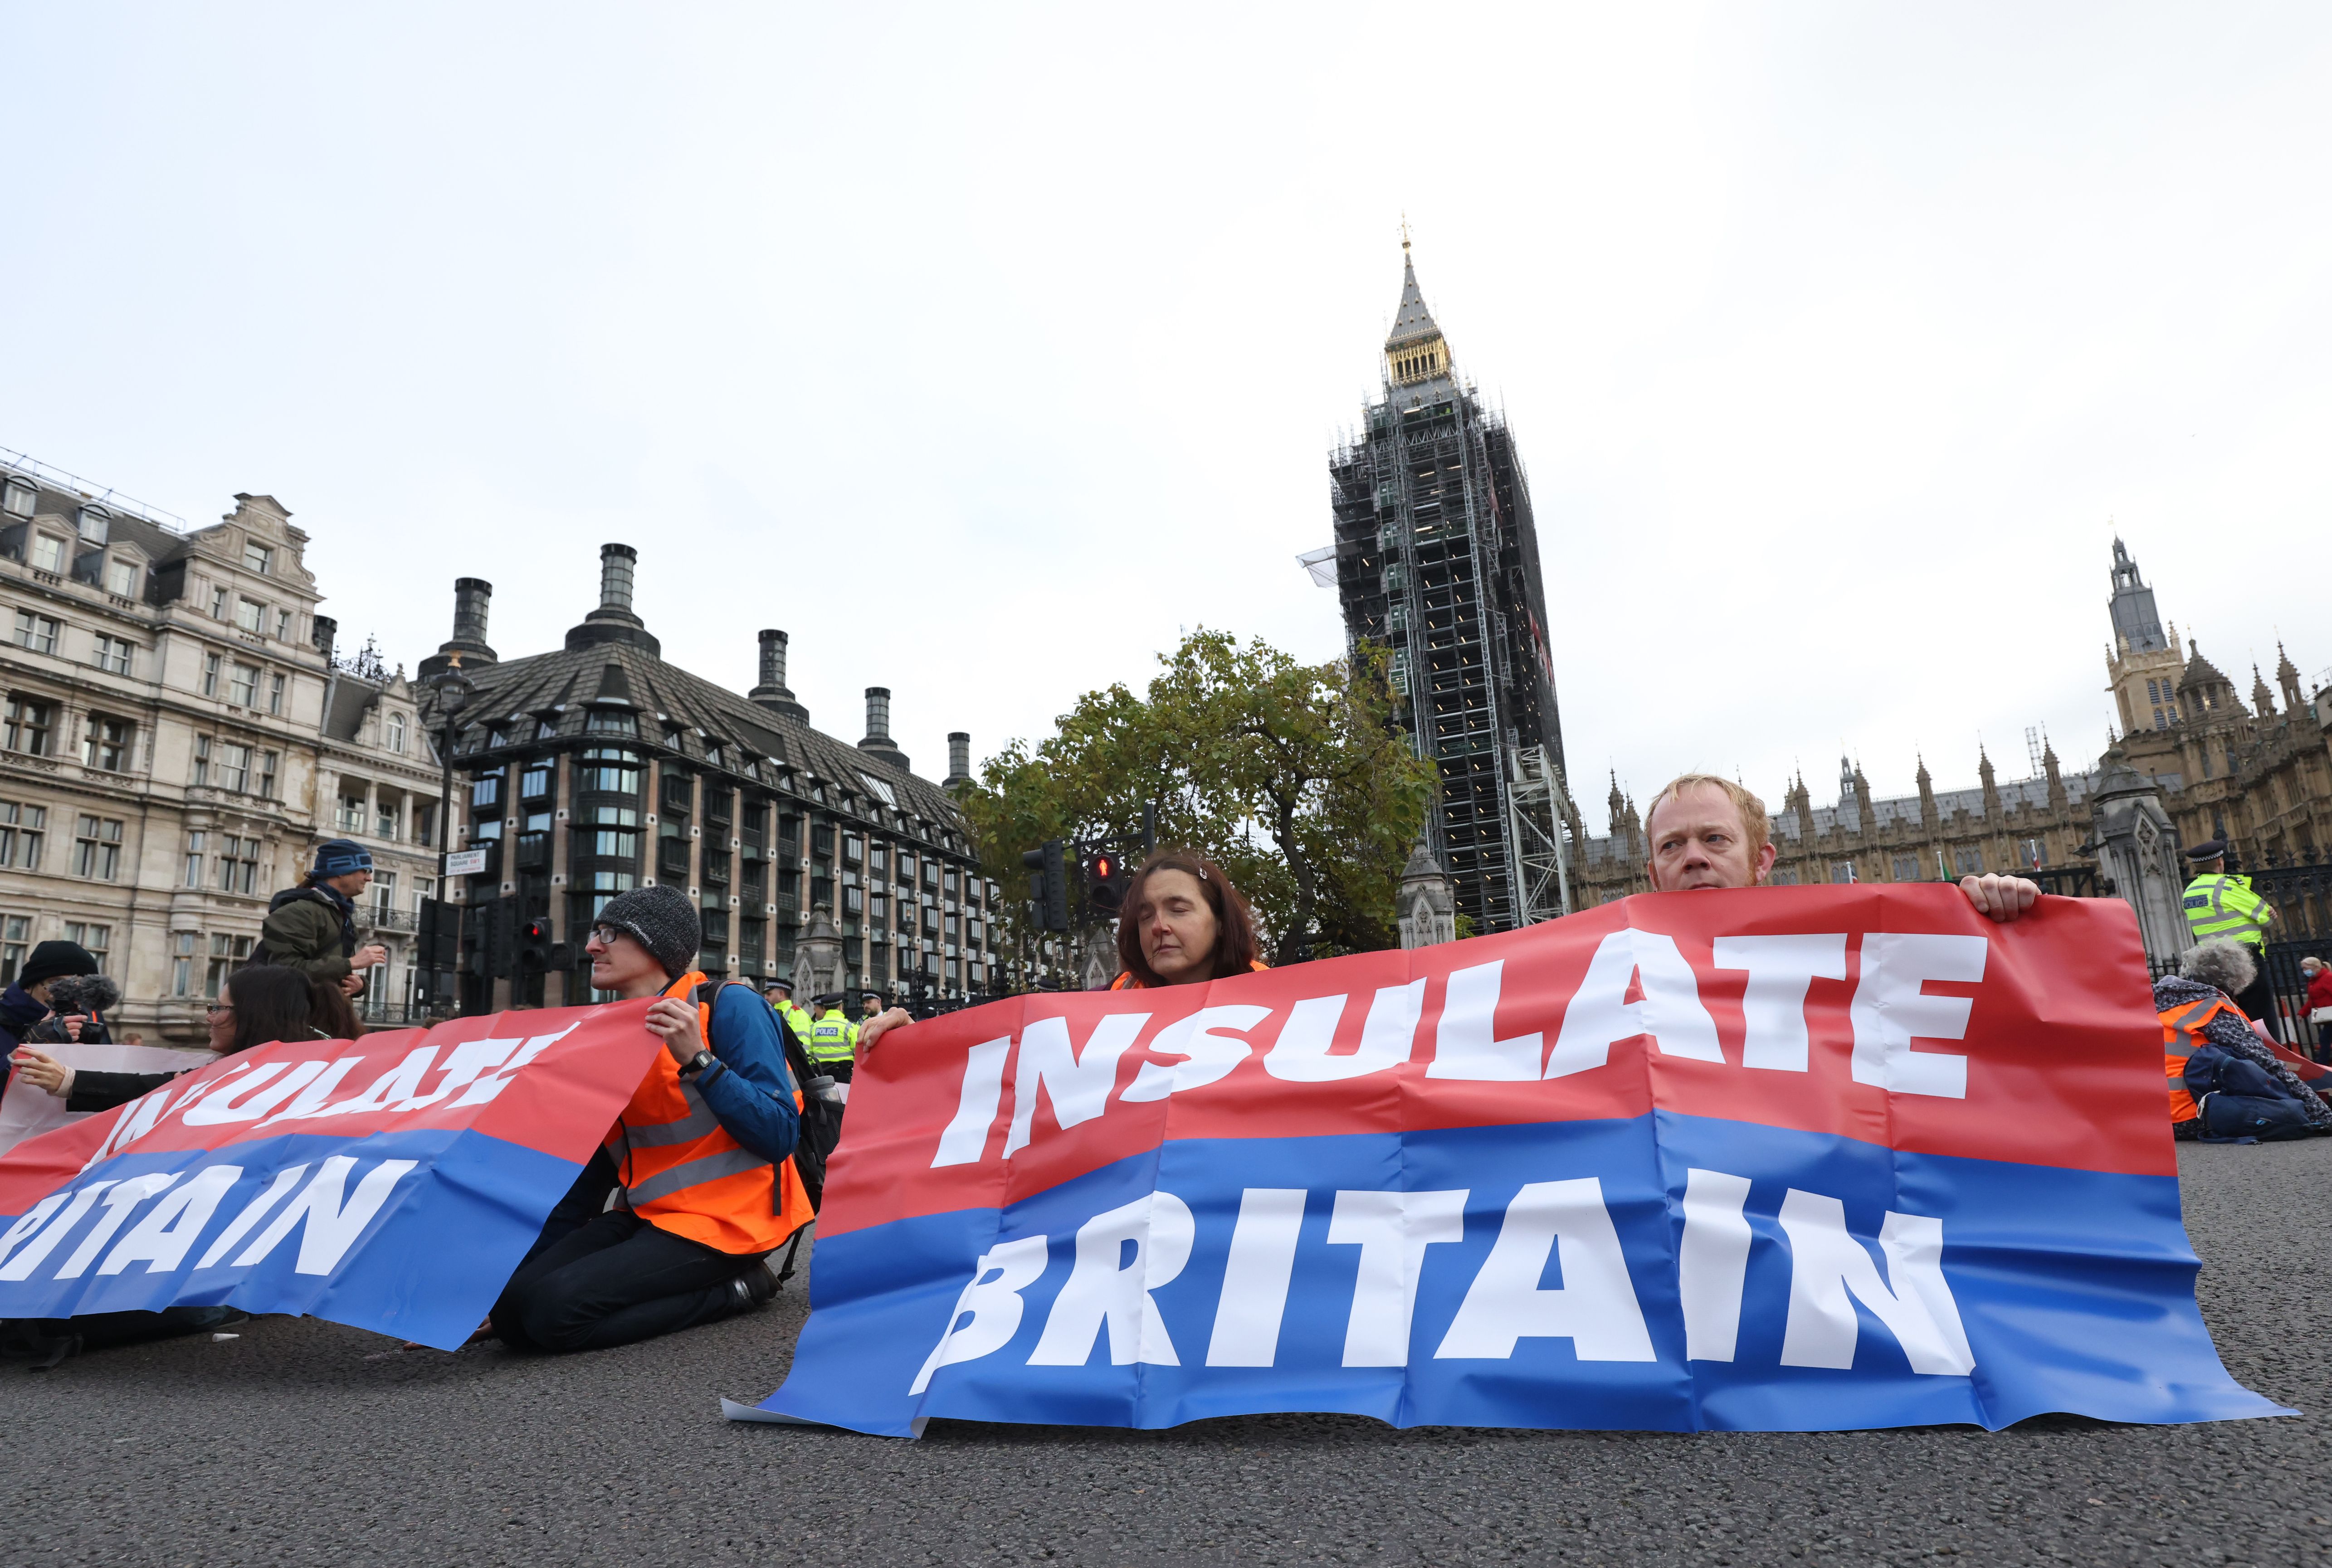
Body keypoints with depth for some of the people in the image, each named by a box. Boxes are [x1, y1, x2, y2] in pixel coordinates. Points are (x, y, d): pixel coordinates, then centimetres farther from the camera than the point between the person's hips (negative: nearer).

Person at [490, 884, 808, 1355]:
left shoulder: (729, 1007, -11)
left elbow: (779, 1136, -20)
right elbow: (593, 1163, 16)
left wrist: (697, 1060, -27)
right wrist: (524, 1263, 12)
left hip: (723, 1220, -8)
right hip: (646, 1214, 8)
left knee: (555, 1310, -22)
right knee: (512, 1307, -10)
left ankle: (733, 1287, -4)